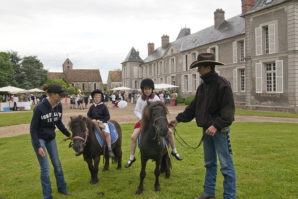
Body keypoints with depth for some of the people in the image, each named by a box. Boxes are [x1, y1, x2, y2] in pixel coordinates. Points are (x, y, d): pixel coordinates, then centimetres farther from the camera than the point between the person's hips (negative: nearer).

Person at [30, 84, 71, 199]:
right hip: (39, 139, -5)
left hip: (51, 138, 6)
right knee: (45, 168, -3)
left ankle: (62, 188, 33)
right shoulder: (39, 108, -25)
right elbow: (33, 129, -18)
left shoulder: (59, 106, -8)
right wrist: (38, 147, -21)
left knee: (57, 164, 13)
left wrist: (69, 135, 9)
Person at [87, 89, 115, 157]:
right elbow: (88, 115, 14)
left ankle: (110, 150, -20)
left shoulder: (103, 106, 1)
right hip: (94, 123, 4)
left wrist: (101, 121, -15)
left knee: (107, 133, -26)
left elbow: (107, 116, -1)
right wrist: (92, 120, -6)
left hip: (103, 122, -3)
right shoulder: (92, 107, 10)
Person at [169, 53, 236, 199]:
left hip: (219, 130, -8)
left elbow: (228, 109, -19)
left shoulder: (222, 84, -13)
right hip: (207, 129, 8)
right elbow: (193, 107, 16)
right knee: (209, 163, 16)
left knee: (226, 164, -1)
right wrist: (179, 119, 8)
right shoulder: (202, 87, 12)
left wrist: (216, 125, -28)